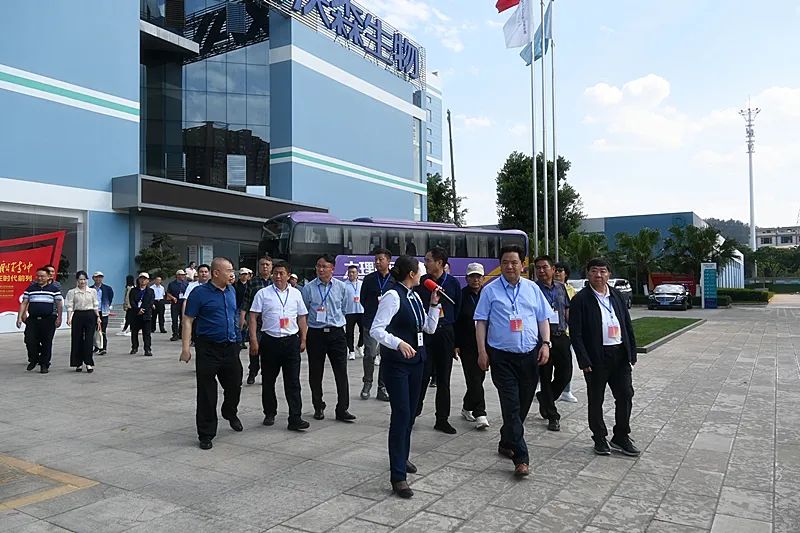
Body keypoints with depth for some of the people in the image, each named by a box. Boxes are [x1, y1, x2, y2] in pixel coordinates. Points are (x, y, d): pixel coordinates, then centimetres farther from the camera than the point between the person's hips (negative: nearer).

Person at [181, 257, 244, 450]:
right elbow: (188, 320, -9)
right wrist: (186, 347, -16)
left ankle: (230, 413, 45)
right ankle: (206, 434, 13)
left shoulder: (231, 291, 10)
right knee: (207, 393, 1)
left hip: (231, 347, 5)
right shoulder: (200, 293, -8)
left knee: (234, 386, 15)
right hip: (208, 349, -5)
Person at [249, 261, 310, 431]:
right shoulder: (263, 293, 1)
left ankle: (295, 419, -1)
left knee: (293, 382, -2)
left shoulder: (296, 294, 9)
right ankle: (269, 414, 26)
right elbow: (253, 317, -1)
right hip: (270, 341, -1)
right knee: (268, 381, 10)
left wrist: (303, 340, 8)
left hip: (291, 341, 1)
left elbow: (302, 318, 14)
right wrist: (253, 340, -8)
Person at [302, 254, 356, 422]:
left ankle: (342, 409, 7)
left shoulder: (341, 287, 3)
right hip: (315, 333, 0)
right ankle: (318, 408, 24)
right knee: (315, 374, 9)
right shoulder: (308, 288, -1)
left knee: (341, 372, -1)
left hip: (336, 332, 0)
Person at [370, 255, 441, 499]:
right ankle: (398, 476, -4)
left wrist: (434, 304, 6)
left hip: (416, 360, 8)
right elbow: (376, 330, -21)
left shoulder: (415, 296, 10)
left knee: (410, 413, 16)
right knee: (401, 415, -10)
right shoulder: (393, 296, -15)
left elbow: (429, 328, 17)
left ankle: (402, 458, 35)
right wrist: (399, 343, -34)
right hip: (396, 363, -8)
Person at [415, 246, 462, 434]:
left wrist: (456, 341, 4)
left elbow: (458, 311, 6)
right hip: (425, 332, -1)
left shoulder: (453, 283, 4)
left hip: (446, 333, 1)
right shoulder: (421, 282, 3)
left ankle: (442, 419, 17)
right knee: (423, 374, -5)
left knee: (444, 378, 8)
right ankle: (414, 411, 13)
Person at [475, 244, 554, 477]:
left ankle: (506, 443, 31)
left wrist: (545, 344, 0)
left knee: (523, 404, 12)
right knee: (511, 406, -7)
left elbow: (543, 318, 12)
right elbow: (481, 322, 0)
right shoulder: (490, 290, 0)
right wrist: (482, 351, -7)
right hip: (502, 356, -4)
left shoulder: (532, 288, 10)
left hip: (530, 354, 4)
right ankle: (520, 458, -3)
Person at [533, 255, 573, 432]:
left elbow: (567, 310, 18)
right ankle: (552, 416, 15)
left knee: (565, 374, 6)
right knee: (546, 377, 3)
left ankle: (544, 398, 33)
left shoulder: (561, 287, 11)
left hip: (561, 337, 5)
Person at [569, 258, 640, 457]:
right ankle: (600, 439, 23)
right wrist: (584, 361, -14)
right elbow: (575, 333, -10)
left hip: (620, 354, 5)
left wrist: (632, 353, 8)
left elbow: (627, 325, 14)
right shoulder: (581, 299, -7)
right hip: (596, 357, -4)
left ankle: (621, 437, 24)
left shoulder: (617, 295, 9)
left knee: (625, 395, 8)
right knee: (596, 400, 7)